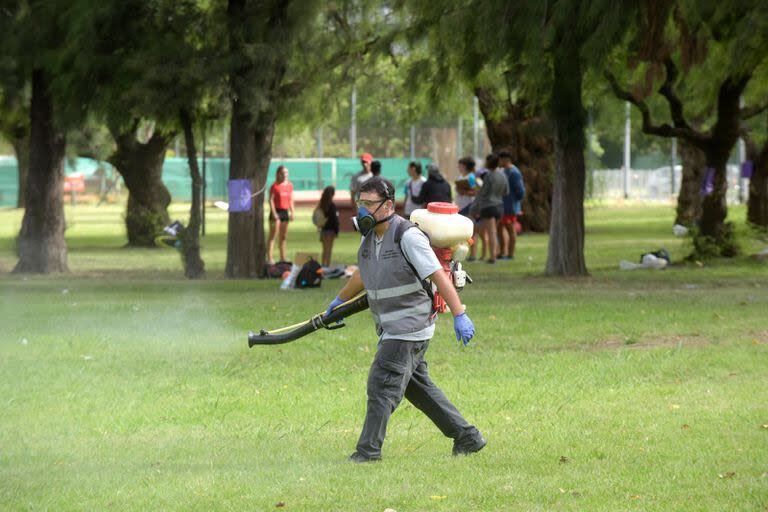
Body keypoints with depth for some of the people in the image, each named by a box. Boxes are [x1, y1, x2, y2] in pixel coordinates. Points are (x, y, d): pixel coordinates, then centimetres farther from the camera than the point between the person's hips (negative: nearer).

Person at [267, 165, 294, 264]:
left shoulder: (290, 186, 10)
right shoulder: (275, 186, -7)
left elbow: (291, 200, 14)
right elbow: (271, 200, -11)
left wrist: (292, 212, 6)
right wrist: (274, 213, -18)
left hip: (285, 212, 6)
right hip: (276, 211, -6)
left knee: (283, 237, 12)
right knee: (273, 236, -8)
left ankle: (282, 258, 19)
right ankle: (269, 258, -11)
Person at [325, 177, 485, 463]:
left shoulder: (407, 236, -17)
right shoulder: (369, 236, 9)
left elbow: (439, 276, -20)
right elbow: (363, 274, 29)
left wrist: (459, 316, -24)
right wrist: (340, 300, 42)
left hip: (409, 329, -9)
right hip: (391, 329, 9)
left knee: (382, 385, -10)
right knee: (418, 387, 14)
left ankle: (368, 451, -7)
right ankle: (466, 437, 22)